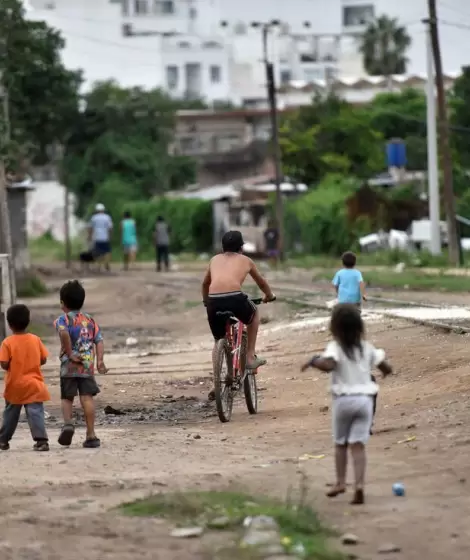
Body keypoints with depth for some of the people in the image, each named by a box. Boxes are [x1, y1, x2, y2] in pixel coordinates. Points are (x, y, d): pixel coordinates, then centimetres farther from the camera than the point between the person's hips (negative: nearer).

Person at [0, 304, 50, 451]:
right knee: (35, 413, -5)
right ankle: (41, 439, -20)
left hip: (14, 385, -1)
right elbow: (43, 360, 2)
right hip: (34, 385, 1)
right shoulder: (35, 340, -3)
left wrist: (13, 367, 7)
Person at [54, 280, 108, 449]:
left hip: (69, 366, -2)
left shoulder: (63, 319, -1)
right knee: (87, 398, 0)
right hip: (88, 366, 2)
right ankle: (91, 435, -4)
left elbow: (64, 333, -24)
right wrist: (100, 361, -1)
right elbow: (99, 340, 3)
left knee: (67, 398, 12)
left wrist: (69, 353, -16)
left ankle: (68, 423, -14)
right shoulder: (90, 320, 13)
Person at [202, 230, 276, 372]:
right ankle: (250, 357, 27)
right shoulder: (245, 260, 23)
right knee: (254, 313, 31)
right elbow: (261, 282, 39)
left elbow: (205, 283, 42)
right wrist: (269, 295, 59)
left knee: (219, 341, 23)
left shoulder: (215, 259, 27)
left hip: (214, 301, 2)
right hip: (235, 298, -2)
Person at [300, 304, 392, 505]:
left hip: (343, 399, -3)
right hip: (365, 398, 3)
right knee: (358, 444, -1)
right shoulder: (367, 348, 5)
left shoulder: (335, 347, -9)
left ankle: (340, 481, 13)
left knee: (340, 443, 16)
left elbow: (329, 365, -30)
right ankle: (359, 484, -15)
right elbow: (386, 369, 8)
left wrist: (314, 361, -13)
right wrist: (385, 369, 30)